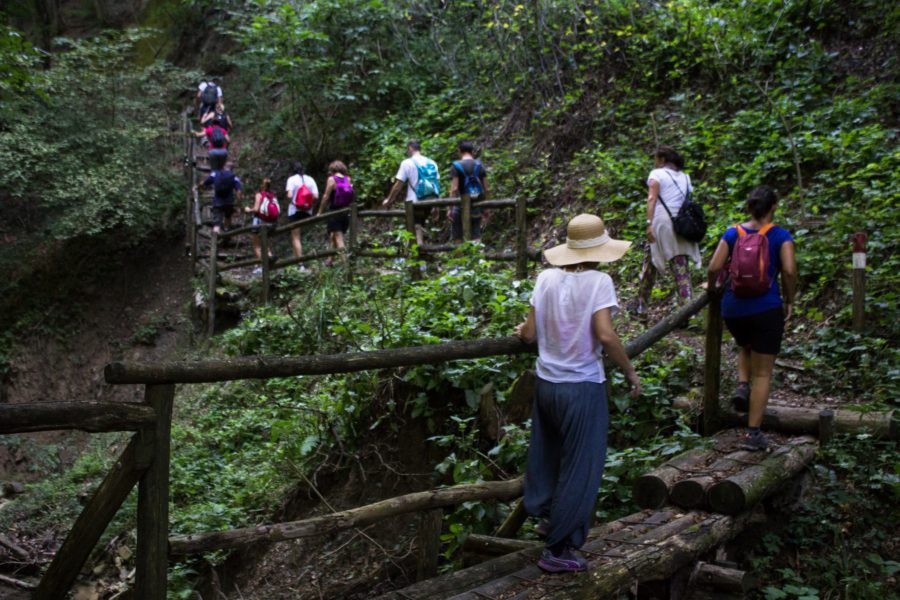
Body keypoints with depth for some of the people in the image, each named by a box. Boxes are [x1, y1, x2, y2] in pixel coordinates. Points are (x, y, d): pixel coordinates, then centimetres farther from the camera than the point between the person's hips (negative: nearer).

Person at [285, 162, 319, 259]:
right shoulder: (310, 179, 5)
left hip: (295, 211, -3)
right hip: (308, 212, 3)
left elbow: (289, 195, -17)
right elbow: (316, 196, -4)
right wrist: (309, 204, 10)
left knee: (295, 237, 0)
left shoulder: (292, 179, -5)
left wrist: (290, 202, 1)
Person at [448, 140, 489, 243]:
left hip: (462, 204, -4)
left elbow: (454, 189, -14)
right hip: (477, 206, 4)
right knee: (476, 236, 8)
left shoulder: (456, 166, -7)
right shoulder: (479, 165, 6)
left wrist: (450, 208, -11)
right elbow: (485, 188, 6)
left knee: (457, 238, 6)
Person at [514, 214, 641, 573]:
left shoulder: (547, 278, 0)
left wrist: (521, 330, 24)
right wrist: (630, 371, -8)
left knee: (547, 456, 25)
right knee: (579, 472, 7)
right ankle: (557, 551, 14)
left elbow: (530, 334, 1)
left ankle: (542, 510, 44)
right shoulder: (598, 281, -13)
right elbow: (605, 335, -21)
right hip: (582, 387, -5)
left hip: (546, 382, 6)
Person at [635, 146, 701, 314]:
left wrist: (649, 223, -19)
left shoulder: (657, 174, 2)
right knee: (682, 267, 1)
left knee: (650, 263, 10)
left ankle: (641, 306, 17)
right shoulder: (685, 177, 18)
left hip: (662, 223, -4)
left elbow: (652, 199, -11)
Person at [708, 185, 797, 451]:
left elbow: (714, 268, -6)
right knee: (763, 373, 7)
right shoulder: (781, 236, -4)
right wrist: (789, 301, -1)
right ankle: (753, 433, 6)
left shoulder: (732, 233, 2)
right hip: (766, 309, -3)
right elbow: (789, 270, -15)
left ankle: (742, 385, 10)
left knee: (745, 347, 35)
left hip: (733, 308, 3)